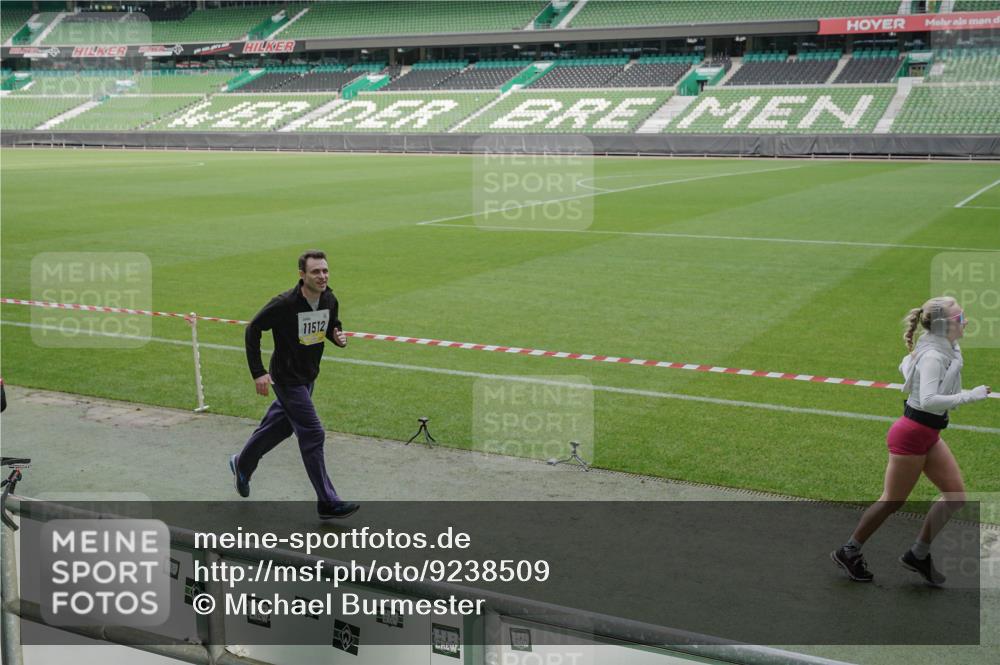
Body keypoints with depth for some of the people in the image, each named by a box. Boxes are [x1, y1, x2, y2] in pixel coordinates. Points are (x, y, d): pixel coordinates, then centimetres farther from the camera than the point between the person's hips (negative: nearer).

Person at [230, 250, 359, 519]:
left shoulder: (330, 301, -5)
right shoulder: (284, 304, -24)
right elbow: (253, 330, -14)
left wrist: (338, 337, -10)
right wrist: (258, 372, -17)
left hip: (308, 376, 8)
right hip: (287, 378, -7)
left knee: (280, 426, 23)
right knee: (313, 436, -9)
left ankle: (242, 464, 48)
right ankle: (327, 503, -3)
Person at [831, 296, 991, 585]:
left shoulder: (945, 350, 5)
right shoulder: (933, 357, -24)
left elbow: (906, 364, 21)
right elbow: (929, 400, -34)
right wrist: (969, 396, -31)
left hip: (928, 435, 9)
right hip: (912, 435, -9)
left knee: (956, 495, 7)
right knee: (893, 501, 4)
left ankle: (919, 554, 19)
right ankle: (848, 552, 21)